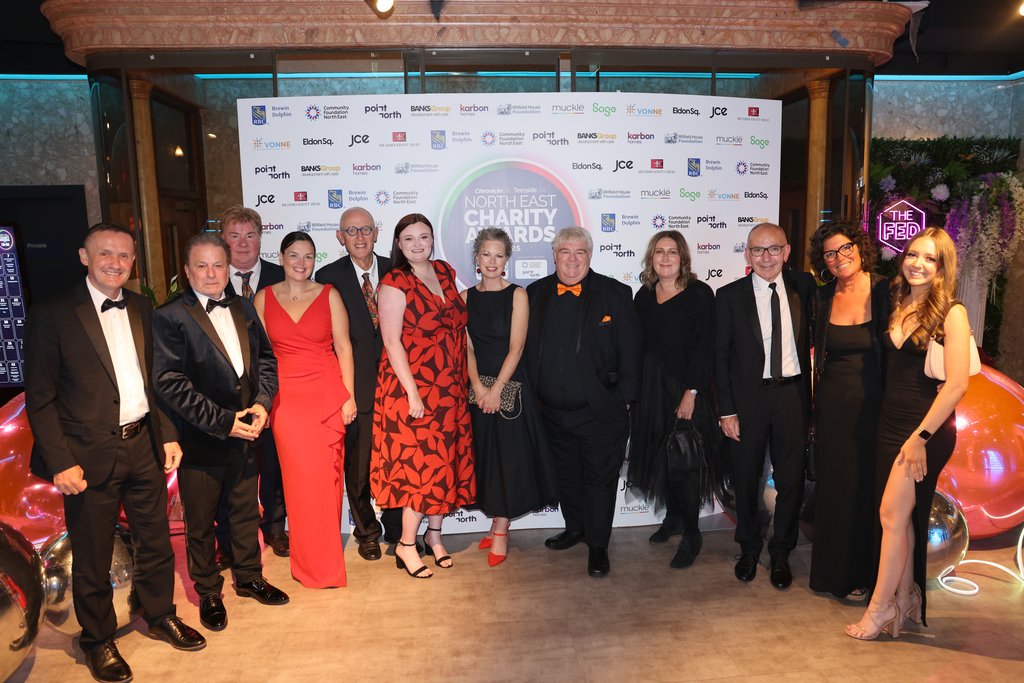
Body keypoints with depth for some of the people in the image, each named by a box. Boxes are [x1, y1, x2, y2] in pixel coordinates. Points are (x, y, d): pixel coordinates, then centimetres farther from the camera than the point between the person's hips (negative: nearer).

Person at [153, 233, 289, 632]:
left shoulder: (244, 309, 5)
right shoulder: (170, 317, -13)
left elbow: (265, 357, 9)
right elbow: (169, 383, -18)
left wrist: (261, 403, -8)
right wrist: (222, 421, -20)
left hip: (245, 433, 5)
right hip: (200, 441, -5)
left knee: (246, 511, 20)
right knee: (200, 522, 13)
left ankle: (249, 578, 40)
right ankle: (208, 592, 34)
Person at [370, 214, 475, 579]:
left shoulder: (445, 272, 10)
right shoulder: (394, 283, -10)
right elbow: (391, 340, -14)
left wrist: (466, 381, 12)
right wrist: (412, 393, -19)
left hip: (451, 386, 7)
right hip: (413, 386, -6)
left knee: (447, 460, 12)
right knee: (421, 462, -4)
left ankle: (434, 534, 29)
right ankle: (406, 545, 13)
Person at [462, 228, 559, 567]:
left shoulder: (517, 295, -3)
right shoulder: (465, 297, 7)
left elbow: (516, 347, -9)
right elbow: (467, 347, 2)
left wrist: (497, 389, -15)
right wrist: (478, 387, -11)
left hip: (510, 384, -3)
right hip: (477, 387, 3)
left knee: (509, 454, -1)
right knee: (485, 454, 8)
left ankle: (500, 533, 11)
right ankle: (497, 523, 24)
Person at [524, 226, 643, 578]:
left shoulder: (615, 294, -7)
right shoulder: (535, 294, 2)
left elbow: (631, 351, -5)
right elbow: (526, 347, 8)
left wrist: (623, 398, -8)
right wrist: (532, 394, 5)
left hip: (600, 413, -3)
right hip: (552, 411, 4)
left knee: (600, 478, 8)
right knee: (566, 473, 20)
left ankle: (598, 545, 27)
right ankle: (575, 528, 43)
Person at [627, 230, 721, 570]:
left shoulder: (700, 294, -7)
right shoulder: (643, 296, 9)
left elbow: (705, 348, -11)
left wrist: (691, 393, -16)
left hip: (684, 390, -5)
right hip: (649, 389, 5)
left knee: (682, 464, -2)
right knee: (659, 458, 13)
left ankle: (692, 536, 14)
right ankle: (672, 517, 34)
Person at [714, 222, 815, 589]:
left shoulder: (803, 286, 2)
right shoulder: (730, 295, -3)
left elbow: (809, 335, 9)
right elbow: (721, 355, -3)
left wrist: (809, 393, -3)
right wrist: (726, 410, -7)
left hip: (792, 395, 1)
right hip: (748, 397, -1)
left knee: (791, 479, 9)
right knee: (746, 479, 12)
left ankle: (780, 553, 30)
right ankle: (749, 548, 34)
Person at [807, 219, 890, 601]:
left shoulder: (886, 291, -7)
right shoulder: (822, 298, 3)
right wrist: (814, 406, 5)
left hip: (874, 404, -3)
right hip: (832, 405, 3)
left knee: (867, 488, 7)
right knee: (832, 486, 11)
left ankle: (862, 576, 26)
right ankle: (831, 571, 29)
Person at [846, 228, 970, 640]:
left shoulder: (951, 313, -10)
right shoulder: (899, 307, 10)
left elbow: (957, 383, -15)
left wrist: (921, 436, -16)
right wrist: (901, 432, 8)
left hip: (927, 428, -6)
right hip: (891, 423, 6)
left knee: (892, 514, -3)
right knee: (901, 517, 11)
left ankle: (880, 607, 10)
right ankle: (905, 597, 25)